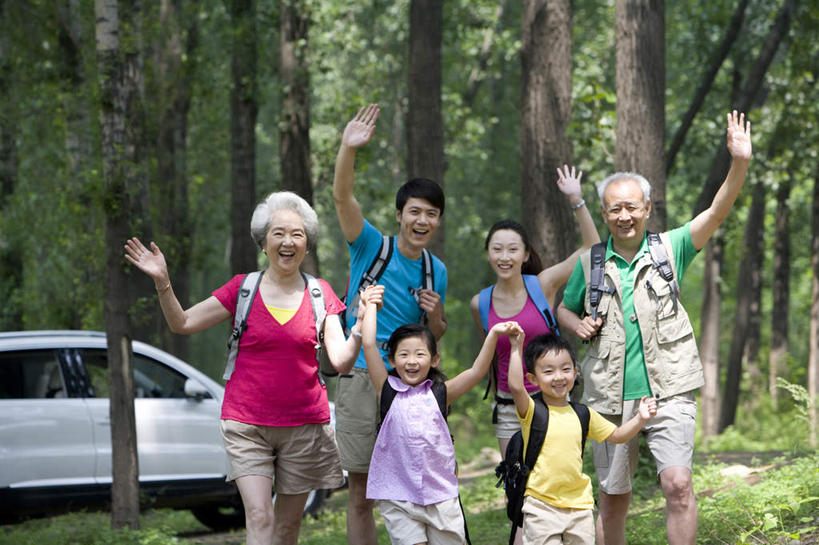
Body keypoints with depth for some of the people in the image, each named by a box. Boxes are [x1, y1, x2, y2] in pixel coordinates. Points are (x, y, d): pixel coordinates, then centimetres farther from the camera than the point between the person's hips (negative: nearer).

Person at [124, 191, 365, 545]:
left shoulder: (320, 294, 4)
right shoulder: (243, 289, 2)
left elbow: (341, 360, -3)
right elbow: (182, 323, 0)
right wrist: (162, 282, -14)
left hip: (304, 425, 1)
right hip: (247, 425, -1)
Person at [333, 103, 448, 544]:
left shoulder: (436, 272, 8)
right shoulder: (371, 247, -3)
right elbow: (342, 196, -19)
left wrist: (435, 316, -4)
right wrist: (348, 149, -36)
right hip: (361, 380, -3)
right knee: (361, 494, 2)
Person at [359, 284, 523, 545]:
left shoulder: (440, 393, 6)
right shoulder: (388, 391, 3)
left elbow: (476, 372, -4)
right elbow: (369, 345, -2)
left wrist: (494, 334, -15)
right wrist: (371, 306, 7)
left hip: (440, 493, 2)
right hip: (398, 495, -2)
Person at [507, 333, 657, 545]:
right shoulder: (532, 411, -7)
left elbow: (617, 435, 19)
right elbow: (515, 387, -28)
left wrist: (640, 418, 4)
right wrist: (517, 349, -28)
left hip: (579, 504, 4)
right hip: (541, 506, -4)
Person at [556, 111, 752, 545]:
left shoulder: (670, 249, 3)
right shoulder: (590, 263, 8)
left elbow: (716, 213, -10)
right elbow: (563, 309, 22)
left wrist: (740, 163, -25)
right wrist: (578, 325, -1)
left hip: (668, 391, -2)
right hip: (610, 396, 2)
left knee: (678, 484, -18)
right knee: (613, 499, 9)